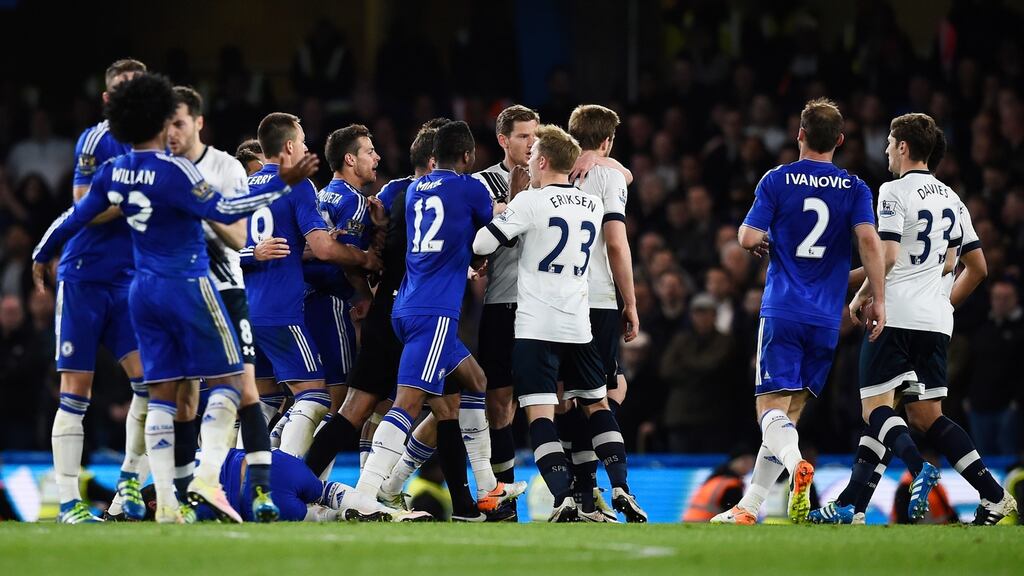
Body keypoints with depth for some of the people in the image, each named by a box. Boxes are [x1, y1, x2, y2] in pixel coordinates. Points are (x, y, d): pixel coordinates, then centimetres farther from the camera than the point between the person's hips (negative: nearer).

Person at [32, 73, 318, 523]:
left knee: (161, 393, 8)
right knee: (227, 379, 1)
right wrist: (282, 183, -18)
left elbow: (77, 216, 14)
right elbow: (224, 212, -20)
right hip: (187, 286, -7)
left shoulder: (113, 173, 4)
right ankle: (207, 476, -16)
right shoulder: (173, 171, -17)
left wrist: (42, 255, 31)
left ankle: (165, 500, 3)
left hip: (144, 291, 7)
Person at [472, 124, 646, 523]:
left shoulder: (529, 201, -9)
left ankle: (565, 501, -20)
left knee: (540, 413, -7)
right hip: (579, 325, 5)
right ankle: (621, 490, 10)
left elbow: (482, 245, -9)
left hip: (535, 325, -5)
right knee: (597, 405, 19)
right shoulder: (594, 205, 9)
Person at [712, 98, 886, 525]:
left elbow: (748, 238, -4)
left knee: (772, 408, -6)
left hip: (782, 311, -3)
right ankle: (750, 505, 10)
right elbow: (868, 240, -8)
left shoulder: (777, 180, 1)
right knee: (791, 411, 11)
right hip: (827, 318, 3)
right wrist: (879, 300, -6)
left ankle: (796, 463, -38)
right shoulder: (855, 188, 5)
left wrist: (756, 241, 19)